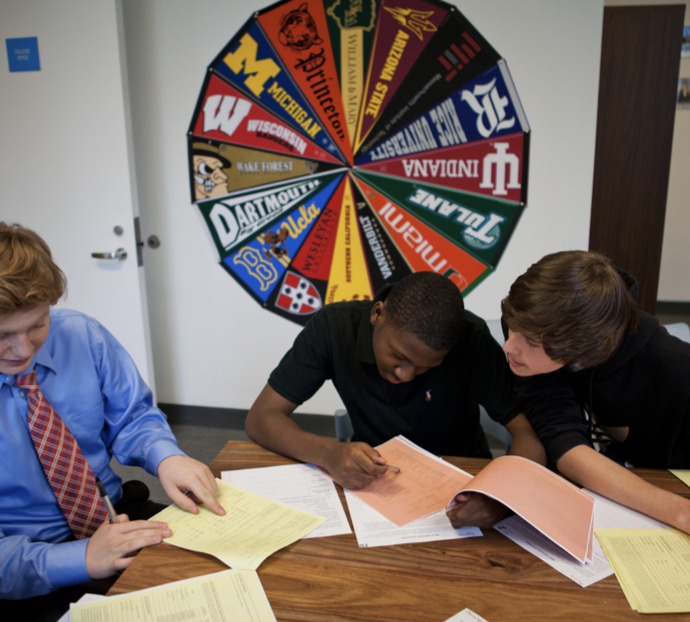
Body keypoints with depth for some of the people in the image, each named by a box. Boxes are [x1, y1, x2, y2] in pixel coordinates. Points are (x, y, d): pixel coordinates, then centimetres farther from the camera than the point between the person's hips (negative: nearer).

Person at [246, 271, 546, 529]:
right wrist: (328, 452, -37)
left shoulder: (471, 338, -22)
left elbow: (530, 432, -22)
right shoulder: (335, 326, -19)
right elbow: (261, 417, -18)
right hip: (367, 482, 1)